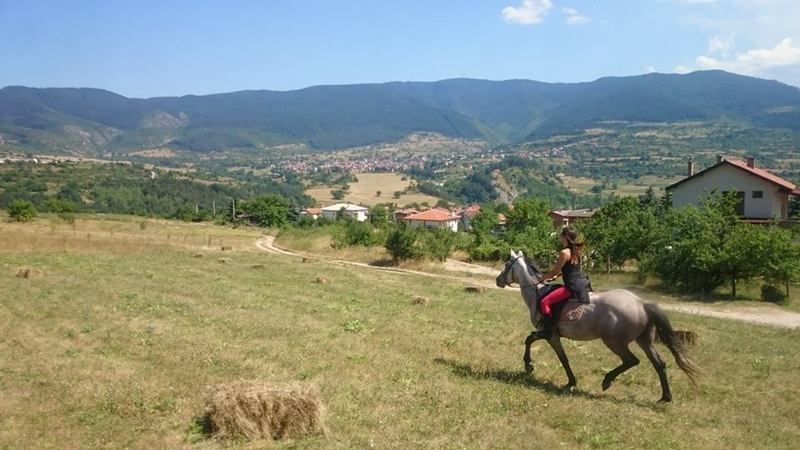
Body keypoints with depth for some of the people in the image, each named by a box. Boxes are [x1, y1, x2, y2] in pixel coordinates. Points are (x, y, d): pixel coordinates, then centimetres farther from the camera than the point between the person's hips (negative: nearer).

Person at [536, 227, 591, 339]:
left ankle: (547, 331, -10)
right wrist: (556, 275, 15)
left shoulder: (564, 252, -16)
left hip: (573, 286, -10)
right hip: (582, 282, 10)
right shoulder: (576, 250, 10)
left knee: (544, 302, -10)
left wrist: (541, 278, 5)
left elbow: (555, 271, -10)